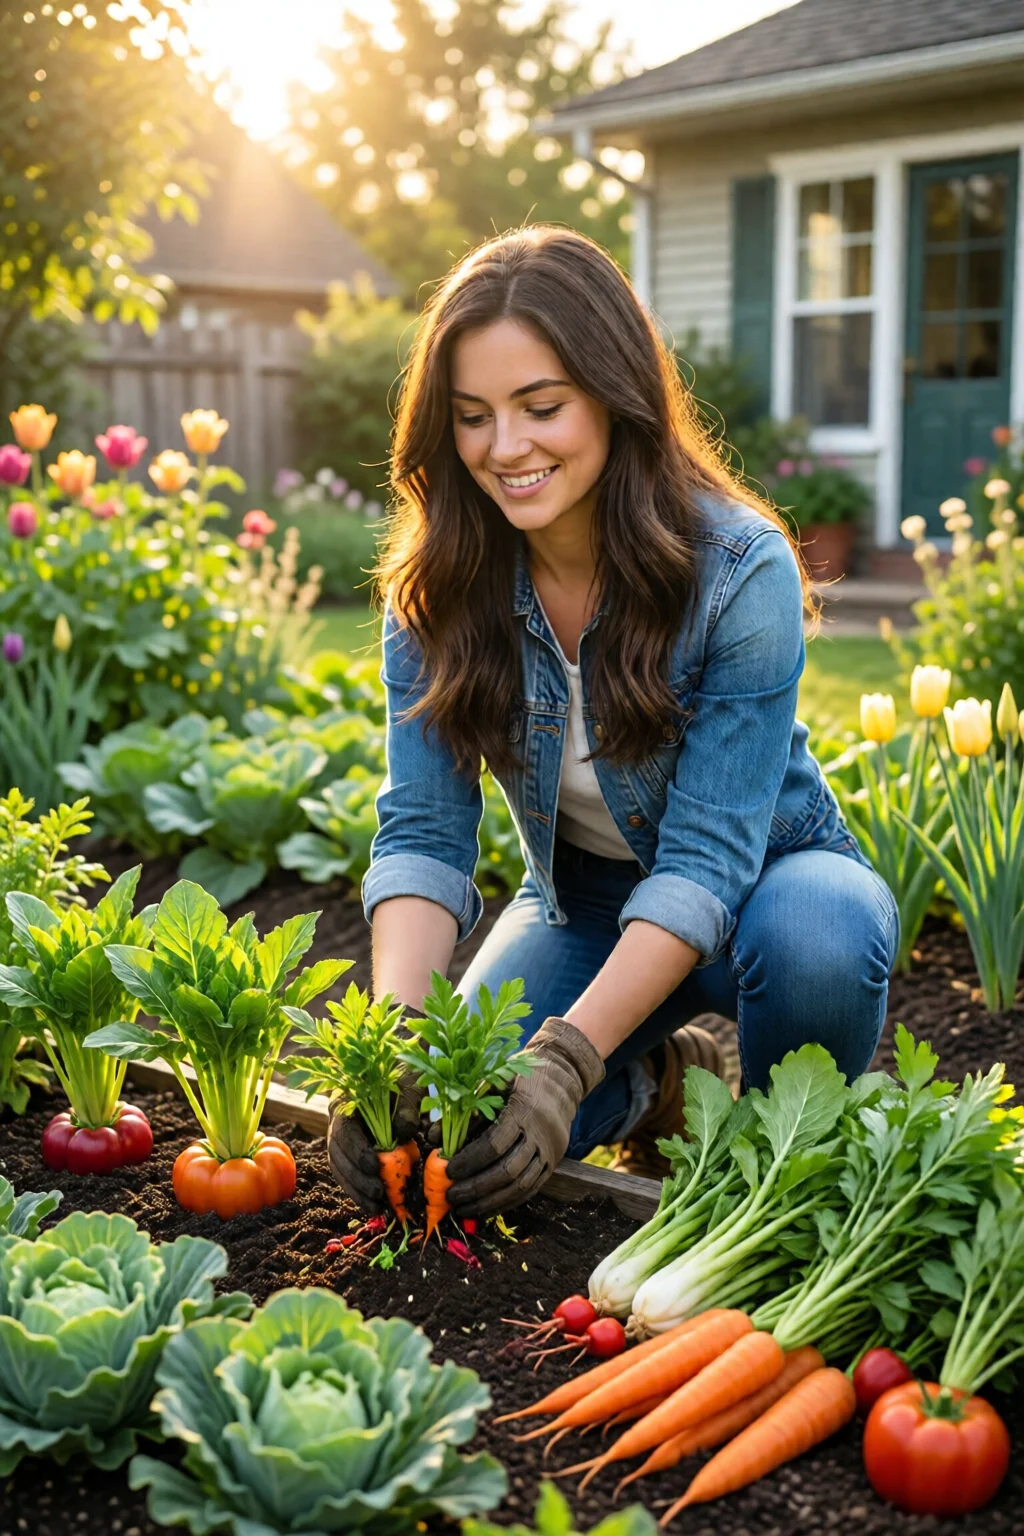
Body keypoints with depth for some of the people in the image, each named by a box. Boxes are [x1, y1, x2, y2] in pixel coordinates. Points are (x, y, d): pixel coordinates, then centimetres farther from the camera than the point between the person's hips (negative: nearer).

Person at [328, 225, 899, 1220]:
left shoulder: (741, 570, -25)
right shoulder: (436, 587, -13)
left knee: (816, 939, -38)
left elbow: (706, 859, -28)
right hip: (583, 904, 3)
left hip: (760, 883, -3)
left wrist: (568, 1059, -39)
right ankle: (660, 1083, 10)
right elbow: (423, 833, -18)